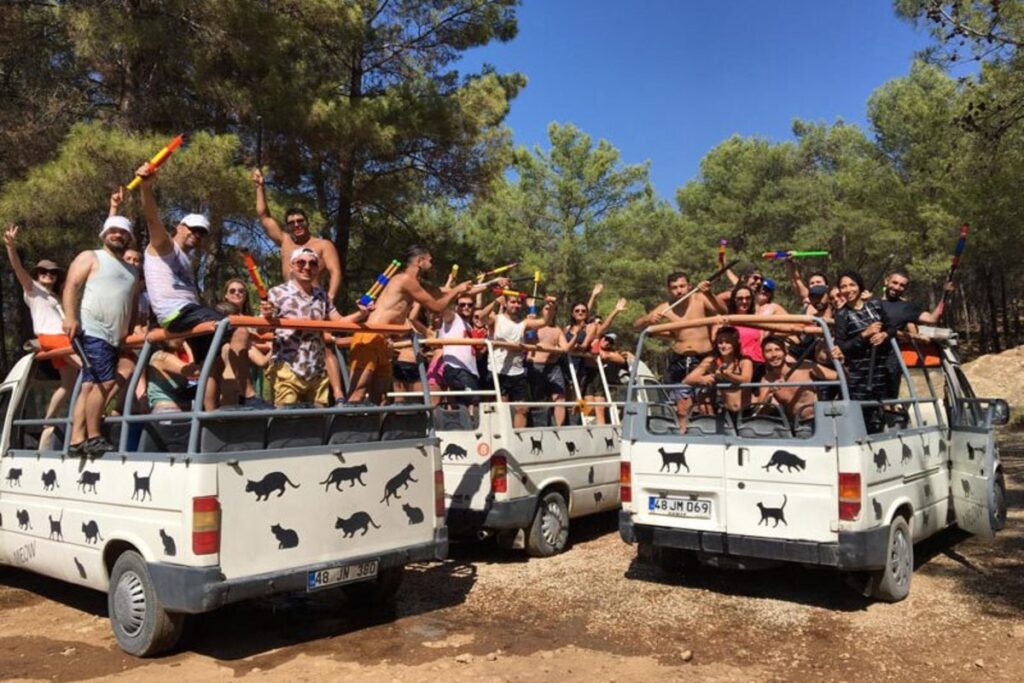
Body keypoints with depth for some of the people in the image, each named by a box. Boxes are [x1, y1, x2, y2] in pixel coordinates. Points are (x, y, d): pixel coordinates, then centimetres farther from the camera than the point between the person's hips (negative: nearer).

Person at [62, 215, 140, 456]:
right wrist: (70, 317, -18)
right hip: (92, 331, -7)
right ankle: (93, 438, -8)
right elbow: (71, 287, -5)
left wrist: (131, 331, 14)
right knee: (106, 382, -16)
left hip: (115, 337, 7)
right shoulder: (90, 258, 6)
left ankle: (77, 441, 4)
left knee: (90, 386, 5)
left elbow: (133, 305, 26)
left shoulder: (132, 271, 25)